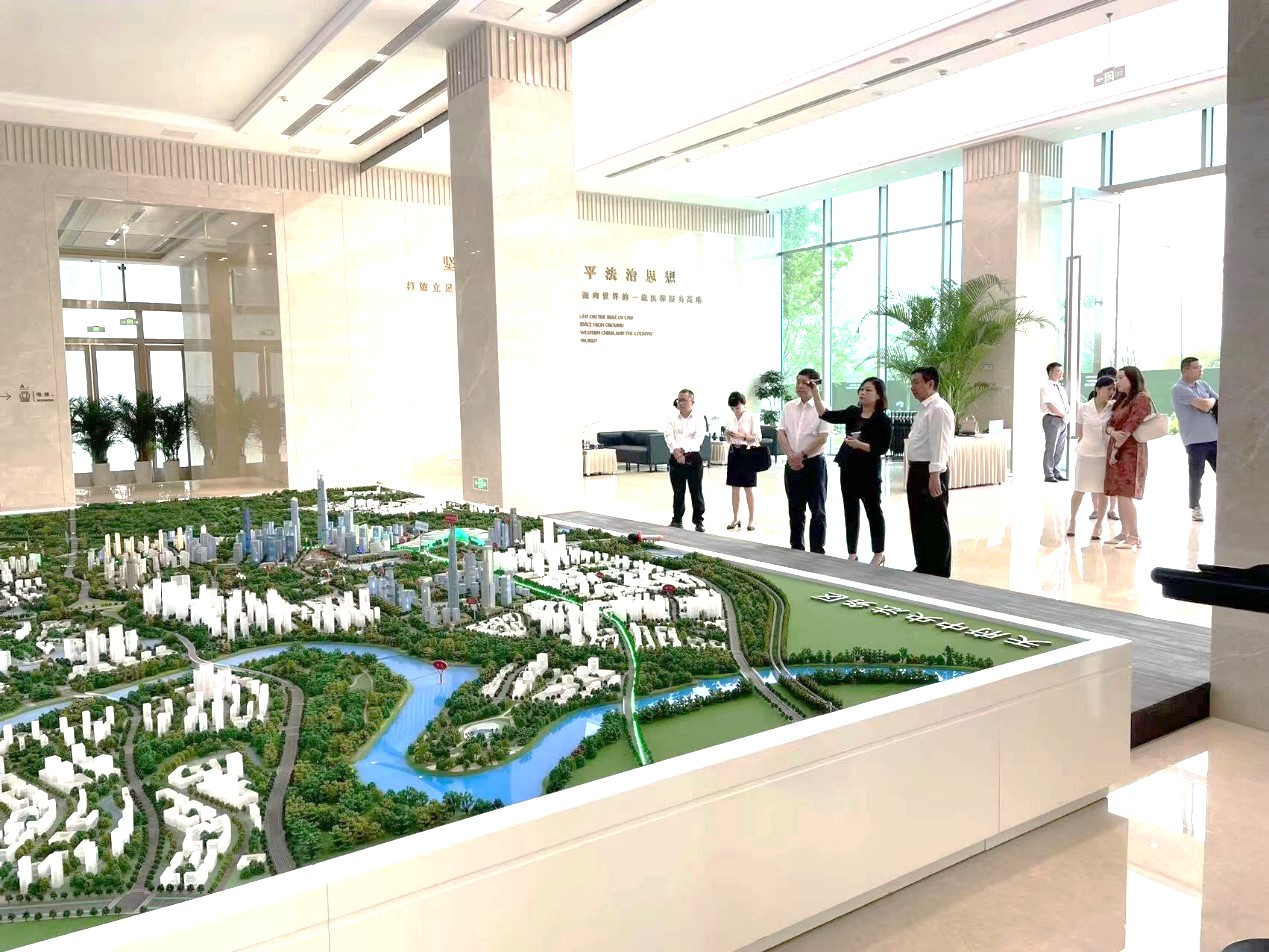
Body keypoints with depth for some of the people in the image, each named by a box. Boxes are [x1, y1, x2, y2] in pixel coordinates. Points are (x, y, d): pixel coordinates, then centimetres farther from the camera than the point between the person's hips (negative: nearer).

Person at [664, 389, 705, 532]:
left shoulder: (698, 420, 0)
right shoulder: (672, 419, 7)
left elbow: (698, 438, -12)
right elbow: (669, 436, -6)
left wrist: (683, 450, -23)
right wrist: (676, 451, -23)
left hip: (692, 458, -2)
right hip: (675, 459, 3)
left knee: (696, 491, 1)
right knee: (678, 492, 10)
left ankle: (699, 521, 7)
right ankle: (677, 520, 19)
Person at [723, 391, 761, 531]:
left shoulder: (752, 417, -6)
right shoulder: (731, 419, 9)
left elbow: (758, 438, -11)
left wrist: (742, 436, -22)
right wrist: (726, 435, -6)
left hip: (747, 453, -5)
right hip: (733, 453, 5)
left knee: (748, 489, 1)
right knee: (734, 488, 7)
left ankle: (751, 519, 11)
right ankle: (735, 518, 15)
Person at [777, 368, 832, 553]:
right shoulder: (789, 407, 8)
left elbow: (823, 438, -14)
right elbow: (781, 433, 3)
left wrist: (801, 455, -15)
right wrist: (791, 456, -10)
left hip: (814, 463, -5)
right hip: (792, 464, 5)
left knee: (817, 510, 1)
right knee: (795, 509, 12)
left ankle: (817, 550, 8)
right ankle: (796, 547, 22)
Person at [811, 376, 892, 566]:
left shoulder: (883, 420, -7)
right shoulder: (852, 412, 6)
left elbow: (883, 448, -13)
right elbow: (827, 415, -3)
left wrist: (860, 445, -22)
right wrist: (815, 394, -13)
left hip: (869, 471, -5)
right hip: (848, 469, 5)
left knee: (873, 511, 5)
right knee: (850, 512, 11)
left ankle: (879, 553, 18)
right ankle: (852, 554, 20)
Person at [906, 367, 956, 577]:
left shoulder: (938, 409, -15)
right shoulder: (924, 409, 17)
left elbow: (939, 445, -22)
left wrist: (934, 476, -27)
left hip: (930, 472, -10)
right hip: (917, 470, 10)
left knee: (935, 523, -1)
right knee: (918, 522, 16)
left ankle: (940, 573, 7)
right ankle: (924, 567, 26)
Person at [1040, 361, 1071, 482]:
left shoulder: (1061, 388, 19)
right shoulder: (1046, 387, -7)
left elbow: (1067, 404, 21)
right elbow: (1050, 406, -16)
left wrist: (1068, 413, 1)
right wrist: (1063, 415, -12)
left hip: (1063, 421, 8)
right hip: (1052, 419, -8)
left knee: (1060, 449, 10)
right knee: (1050, 448, -5)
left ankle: (1055, 472, 18)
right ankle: (1049, 475, 0)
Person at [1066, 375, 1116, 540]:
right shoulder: (1084, 408, -4)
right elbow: (1079, 433, 5)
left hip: (1104, 455, 0)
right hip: (1085, 453, 0)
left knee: (1102, 492, 4)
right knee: (1079, 490, 7)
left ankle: (1098, 525, 17)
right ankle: (1072, 521, 24)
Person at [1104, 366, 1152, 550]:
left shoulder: (1141, 398, -7)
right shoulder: (1121, 399, 19)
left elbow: (1130, 425, -15)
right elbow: (1110, 423, 11)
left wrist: (1116, 449, -15)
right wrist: (1112, 432, -13)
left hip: (1130, 450, -8)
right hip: (1117, 449, 8)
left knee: (1125, 494, -12)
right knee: (1120, 493, 9)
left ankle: (1134, 537, -9)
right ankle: (1125, 533, 16)